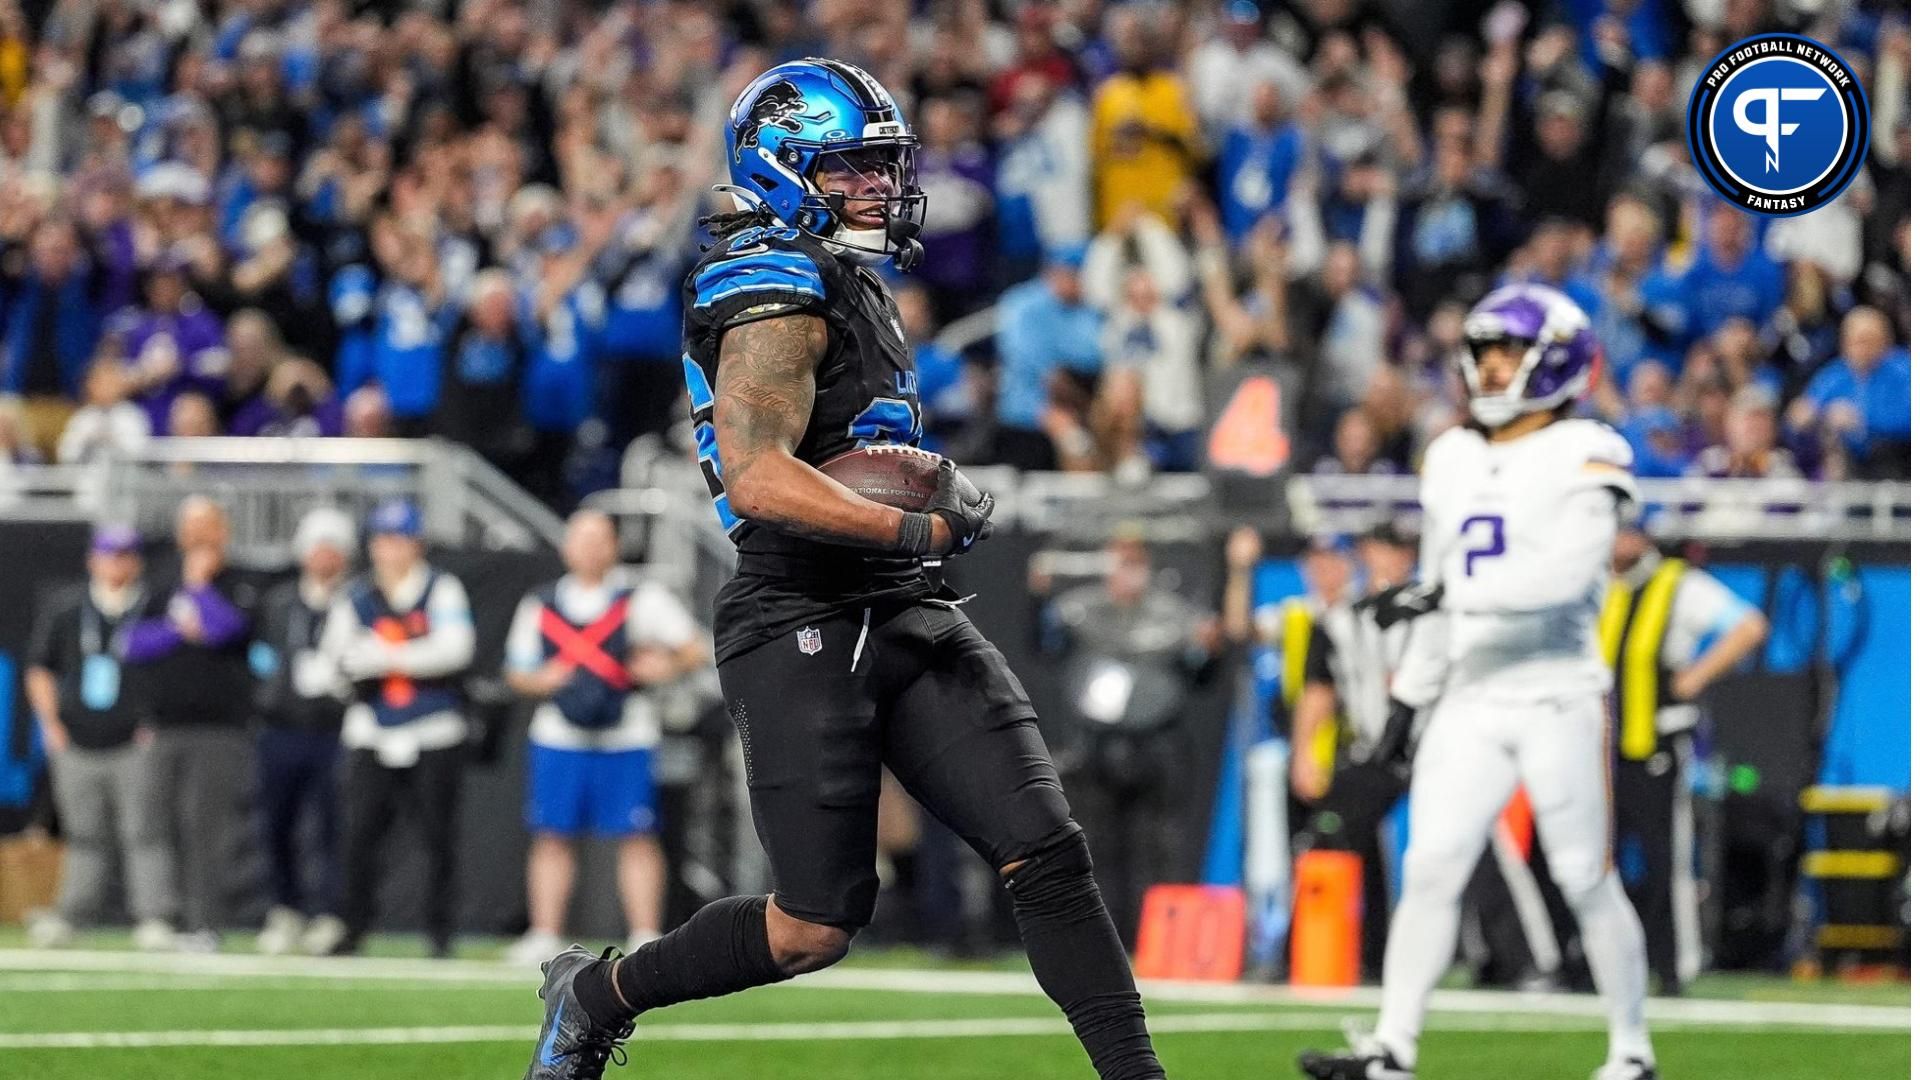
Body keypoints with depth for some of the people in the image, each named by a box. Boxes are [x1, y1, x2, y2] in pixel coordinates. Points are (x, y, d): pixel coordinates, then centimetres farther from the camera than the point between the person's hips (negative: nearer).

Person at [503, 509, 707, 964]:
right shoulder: (540, 606, 11)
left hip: (626, 739, -2)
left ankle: (645, 938, -3)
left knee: (638, 837, -5)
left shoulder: (642, 600, 3)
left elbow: (695, 651, 1)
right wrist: (540, 680, -5)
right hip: (559, 738, 2)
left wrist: (667, 666, -18)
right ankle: (544, 937, 6)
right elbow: (517, 673, 16)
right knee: (552, 836, 1)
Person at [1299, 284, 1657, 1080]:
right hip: (1471, 702, 5)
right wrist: (1409, 698, 19)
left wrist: (1460, 588, -28)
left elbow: (1570, 570, -21)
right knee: (1431, 868, -4)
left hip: (1560, 698, -5)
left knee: (1587, 881, -1)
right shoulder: (1452, 460, 14)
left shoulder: (1583, 456, -7)